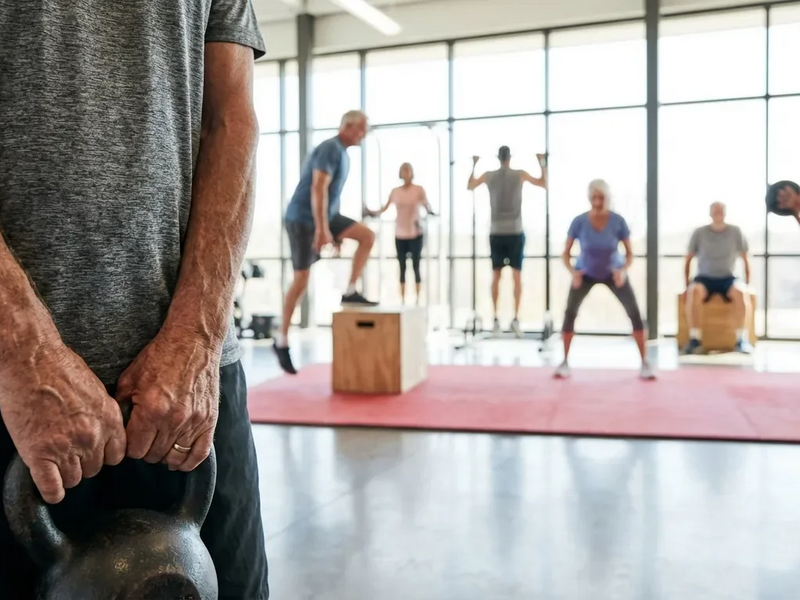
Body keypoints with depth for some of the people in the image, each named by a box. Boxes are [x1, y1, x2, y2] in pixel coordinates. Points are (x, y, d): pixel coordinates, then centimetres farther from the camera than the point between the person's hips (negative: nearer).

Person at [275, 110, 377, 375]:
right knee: (302, 279, -8)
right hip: (303, 219, -9)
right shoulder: (330, 149, -16)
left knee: (368, 236, -4)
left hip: (324, 216, 9)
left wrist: (334, 230, 21)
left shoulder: (342, 153, 14)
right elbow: (318, 189, -26)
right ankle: (282, 340, 2)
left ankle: (350, 292, 0)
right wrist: (322, 229, -30)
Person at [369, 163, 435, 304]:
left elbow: (427, 205, -11)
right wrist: (374, 213, -9)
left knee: (415, 266, -2)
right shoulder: (395, 191, 5)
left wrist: (429, 210, -32)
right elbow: (385, 207, 7)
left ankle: (417, 300, 4)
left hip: (415, 233, -3)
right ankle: (403, 300, 10)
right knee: (402, 267, 6)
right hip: (400, 234, 3)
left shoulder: (419, 189, -3)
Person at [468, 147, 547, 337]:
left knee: (496, 275, 7)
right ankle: (516, 318, -7)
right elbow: (544, 183, 10)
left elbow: (469, 186, 21)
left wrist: (474, 165, 29)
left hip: (496, 233, 2)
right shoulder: (520, 174, -2)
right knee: (517, 275, 1)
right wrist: (542, 163, 18)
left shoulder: (488, 175, 3)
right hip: (515, 232, -2)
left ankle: (496, 319, 7)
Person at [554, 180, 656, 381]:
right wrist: (572, 272, -34)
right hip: (585, 273, 0)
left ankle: (644, 363, 1)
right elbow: (566, 253, -15)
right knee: (570, 312, -14)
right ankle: (565, 362, 0)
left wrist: (623, 270, -34)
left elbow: (629, 253, -14)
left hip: (613, 272, 0)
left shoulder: (618, 221, -24)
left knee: (635, 312, -11)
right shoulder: (579, 222, -24)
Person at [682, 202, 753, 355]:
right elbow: (688, 259, 7)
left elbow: (746, 259, 9)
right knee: (694, 291, -35)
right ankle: (694, 338, -33)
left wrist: (747, 284, 2)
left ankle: (742, 339, -28)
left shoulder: (735, 232, 3)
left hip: (727, 278, 1)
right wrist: (687, 284, -2)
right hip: (705, 278, 0)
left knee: (740, 292, -34)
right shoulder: (699, 232, 1)